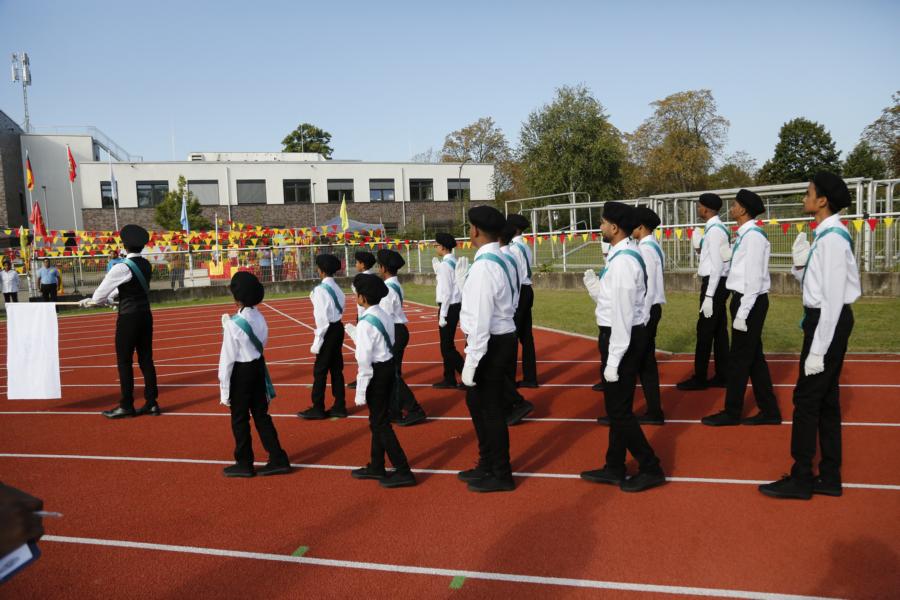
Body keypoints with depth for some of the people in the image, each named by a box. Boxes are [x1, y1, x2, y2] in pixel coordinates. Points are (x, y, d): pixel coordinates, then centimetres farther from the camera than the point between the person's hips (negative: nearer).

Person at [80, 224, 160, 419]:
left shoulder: (123, 267, -16)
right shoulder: (145, 265, 8)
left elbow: (103, 289, -5)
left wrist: (94, 300, 16)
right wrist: (107, 298, 19)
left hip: (129, 318, -7)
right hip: (145, 315, 7)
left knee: (124, 362, 1)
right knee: (146, 359, 9)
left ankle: (126, 406, 7)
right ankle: (151, 403, 12)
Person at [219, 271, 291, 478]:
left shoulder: (233, 324, -20)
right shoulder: (260, 319, 0)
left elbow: (228, 358, -16)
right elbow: (261, 344, 4)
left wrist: (224, 387, -9)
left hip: (240, 372, -6)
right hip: (258, 367, 7)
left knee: (240, 419, 9)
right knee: (261, 414, 15)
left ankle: (244, 464, 22)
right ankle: (278, 459, 17)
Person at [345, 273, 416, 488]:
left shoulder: (365, 323, -20)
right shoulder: (385, 316, 6)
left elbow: (365, 361, -19)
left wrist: (360, 392, -14)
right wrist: (355, 334, 17)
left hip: (377, 372, -9)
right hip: (390, 366, 9)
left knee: (380, 423, 1)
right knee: (378, 420, 19)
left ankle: (403, 472, 5)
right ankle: (376, 467, 33)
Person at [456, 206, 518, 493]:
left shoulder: (484, 265, -21)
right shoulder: (498, 260, 11)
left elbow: (481, 318, -23)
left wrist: (471, 361, -20)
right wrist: (463, 279, 17)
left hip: (491, 344, -10)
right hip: (499, 339, 10)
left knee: (490, 408, 4)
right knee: (476, 401, 22)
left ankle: (500, 475, 21)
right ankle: (487, 464, 38)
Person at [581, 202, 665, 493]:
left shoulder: (622, 260, -20)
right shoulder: (622, 256, 10)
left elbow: (622, 313, -23)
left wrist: (614, 359, -22)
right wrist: (596, 288, 3)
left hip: (623, 338, -10)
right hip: (618, 336, 10)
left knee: (619, 409, 1)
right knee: (615, 406, 18)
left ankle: (651, 469, 15)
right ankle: (614, 469, 30)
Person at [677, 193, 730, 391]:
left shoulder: (714, 230, -16)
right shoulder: (716, 228, 14)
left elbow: (717, 265, -20)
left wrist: (708, 296, -21)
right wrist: (699, 248, 6)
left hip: (714, 284, -10)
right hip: (717, 283, 10)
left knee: (705, 331, -3)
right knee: (719, 331, 12)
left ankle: (699, 378, 5)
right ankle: (721, 376, 19)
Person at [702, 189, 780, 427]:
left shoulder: (753, 236, -17)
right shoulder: (745, 235, 11)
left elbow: (754, 278, -21)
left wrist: (742, 313, -21)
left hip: (751, 302, -9)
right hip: (745, 300, 9)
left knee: (739, 359, 1)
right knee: (754, 357, 14)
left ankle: (731, 413, 13)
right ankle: (769, 411, 24)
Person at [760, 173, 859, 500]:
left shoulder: (832, 238, -19)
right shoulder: (824, 235, 10)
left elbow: (833, 298, -22)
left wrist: (817, 350, -21)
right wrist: (801, 264, -4)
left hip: (829, 322, -10)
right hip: (824, 318, 10)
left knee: (807, 398, -2)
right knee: (826, 399, 14)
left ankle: (801, 479, 10)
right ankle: (829, 477, 25)